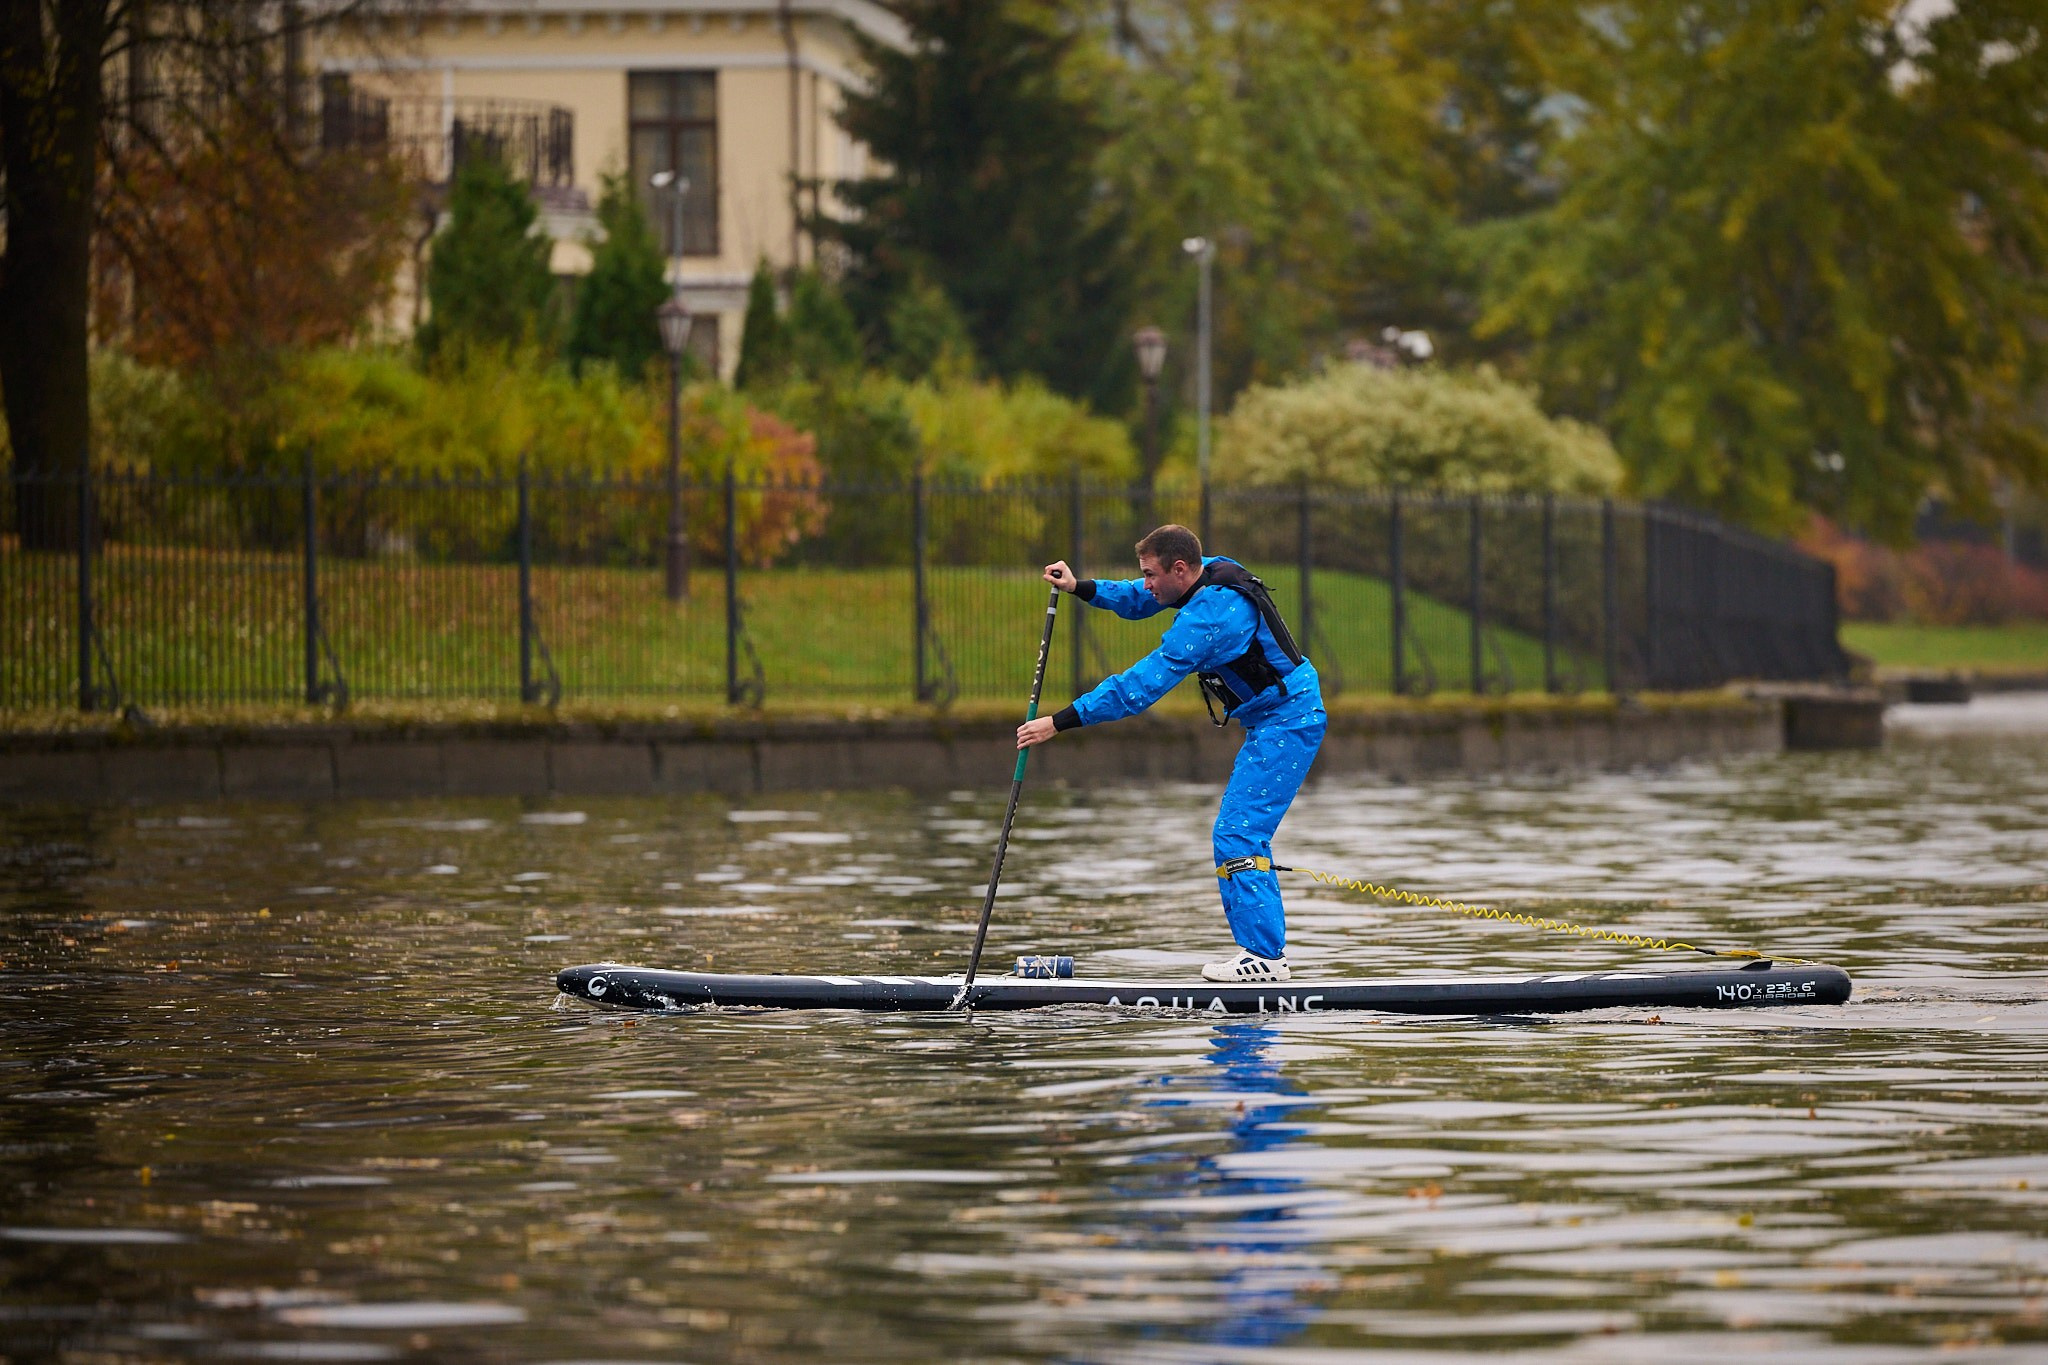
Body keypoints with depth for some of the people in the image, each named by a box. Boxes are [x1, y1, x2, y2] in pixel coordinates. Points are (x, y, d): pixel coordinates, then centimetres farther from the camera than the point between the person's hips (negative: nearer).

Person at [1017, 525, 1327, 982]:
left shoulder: (1209, 614, -26)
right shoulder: (1211, 572, 4)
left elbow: (1144, 684, -28)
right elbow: (1138, 600, 21)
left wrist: (1060, 722, -26)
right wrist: (1080, 588, 4)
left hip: (1286, 725, -11)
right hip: (1275, 722, 11)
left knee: (1237, 833, -13)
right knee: (1243, 832, 14)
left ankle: (1262, 956, -15)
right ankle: (1266, 946, 16)